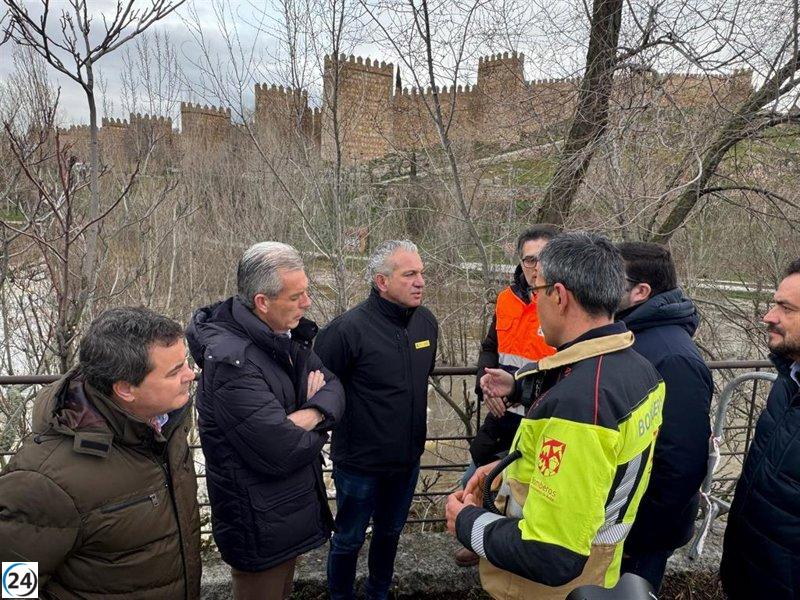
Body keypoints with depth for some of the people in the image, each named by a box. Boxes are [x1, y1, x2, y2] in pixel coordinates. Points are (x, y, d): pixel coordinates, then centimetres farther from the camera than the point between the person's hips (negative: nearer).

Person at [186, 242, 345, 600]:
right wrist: (318, 426, -11)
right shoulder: (231, 362, -31)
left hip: (292, 506, 8)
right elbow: (283, 453, -32)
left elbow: (333, 387, -2)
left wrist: (310, 415, -24)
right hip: (261, 526, -8)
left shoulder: (284, 335, -2)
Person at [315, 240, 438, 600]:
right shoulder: (349, 328, -24)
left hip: (408, 459, 6)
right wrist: (341, 416, -9)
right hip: (360, 462, -6)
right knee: (349, 540, 16)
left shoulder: (426, 322, -4)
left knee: (390, 532, 26)